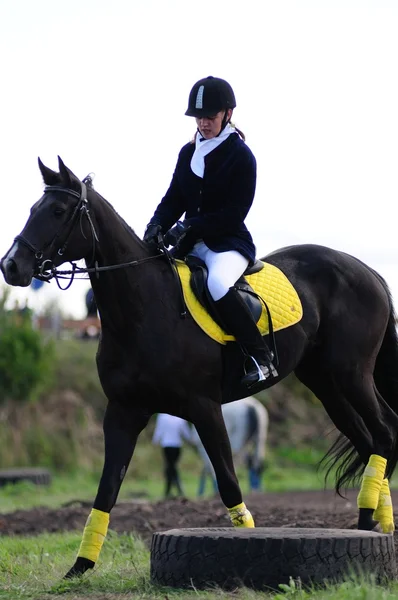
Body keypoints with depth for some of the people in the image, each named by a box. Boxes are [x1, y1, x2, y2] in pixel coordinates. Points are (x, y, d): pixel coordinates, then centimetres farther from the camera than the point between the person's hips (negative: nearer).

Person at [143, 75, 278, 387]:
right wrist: (158, 225, -13)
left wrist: (190, 227, -24)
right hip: (192, 243, 7)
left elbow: (234, 213, -15)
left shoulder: (241, 157, -9)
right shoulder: (188, 153, 10)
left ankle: (260, 357, -29)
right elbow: (174, 198, 9)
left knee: (217, 283, -37)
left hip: (229, 242, -7)